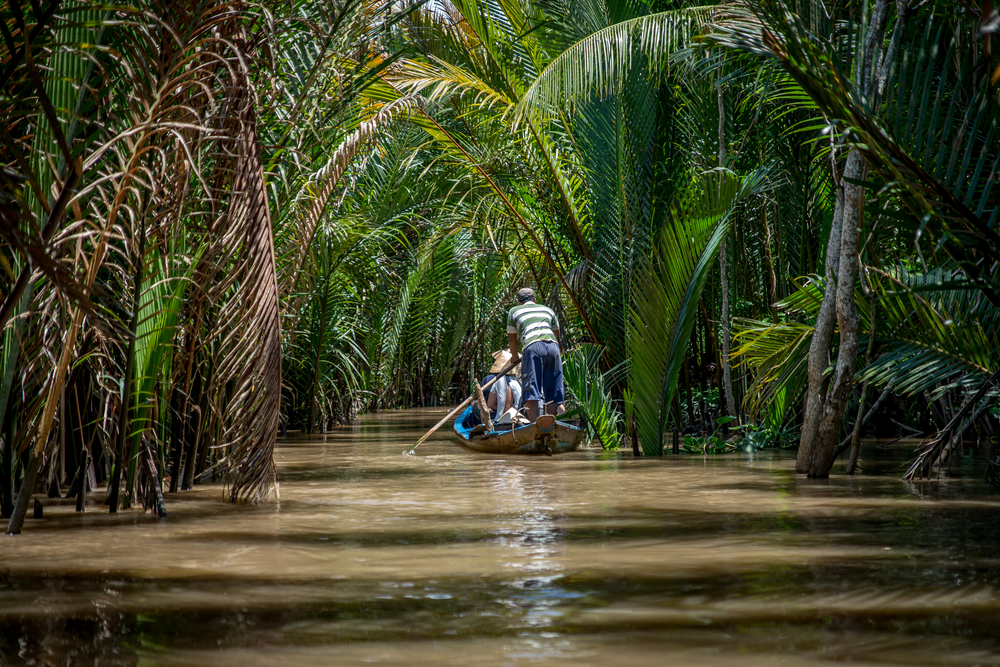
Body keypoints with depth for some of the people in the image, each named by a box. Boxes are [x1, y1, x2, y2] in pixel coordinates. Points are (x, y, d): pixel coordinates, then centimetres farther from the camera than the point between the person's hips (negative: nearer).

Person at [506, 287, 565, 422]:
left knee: (531, 387, -7)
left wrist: (515, 357, 45)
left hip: (532, 346, -3)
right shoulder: (547, 310, 32)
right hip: (553, 346, 3)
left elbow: (512, 338, 28)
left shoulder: (514, 311, 25)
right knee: (554, 390, 10)